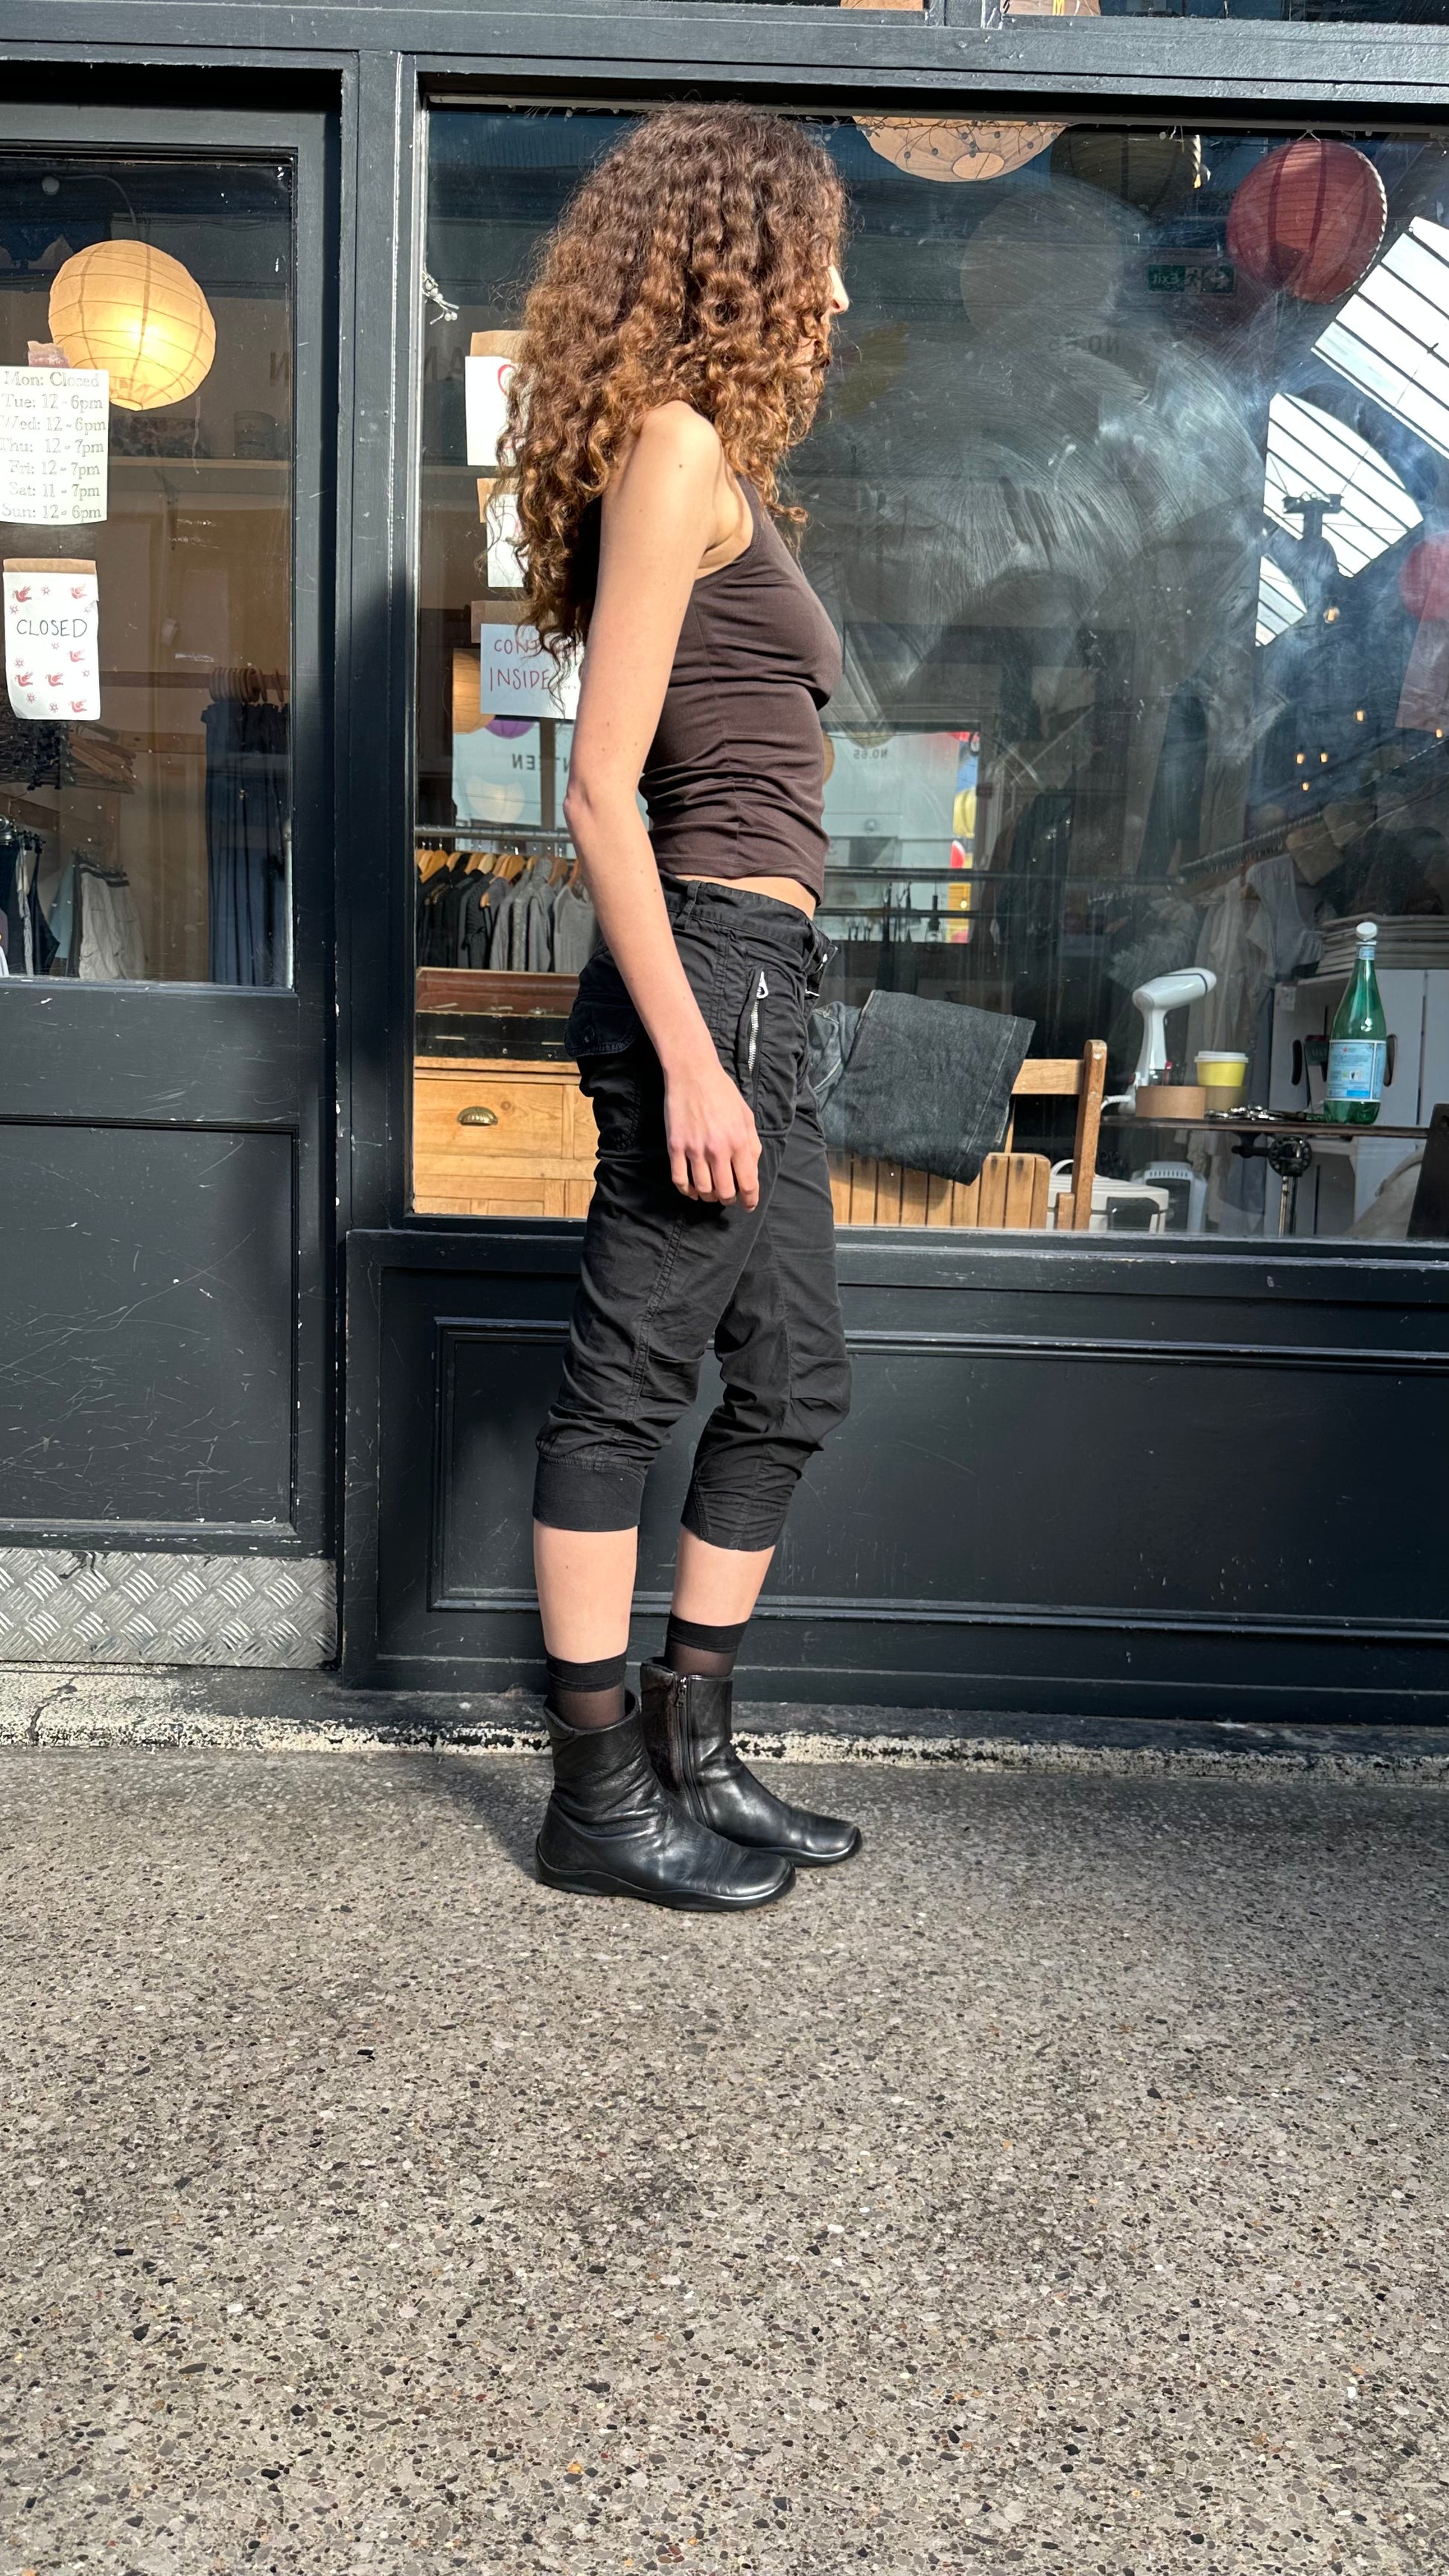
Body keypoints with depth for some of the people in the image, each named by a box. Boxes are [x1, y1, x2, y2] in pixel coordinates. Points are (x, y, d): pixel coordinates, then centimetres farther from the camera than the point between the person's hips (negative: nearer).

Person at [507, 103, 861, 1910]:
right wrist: (689, 1059, -20)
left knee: (791, 1381, 12)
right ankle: (599, 1803, 12)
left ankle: (691, 1757, 24)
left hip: (749, 974, 10)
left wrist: (730, 1039, 17)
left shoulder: (720, 465, 22)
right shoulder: (675, 446, -6)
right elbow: (602, 788, -14)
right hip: (708, 966, -10)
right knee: (629, 1387, -2)